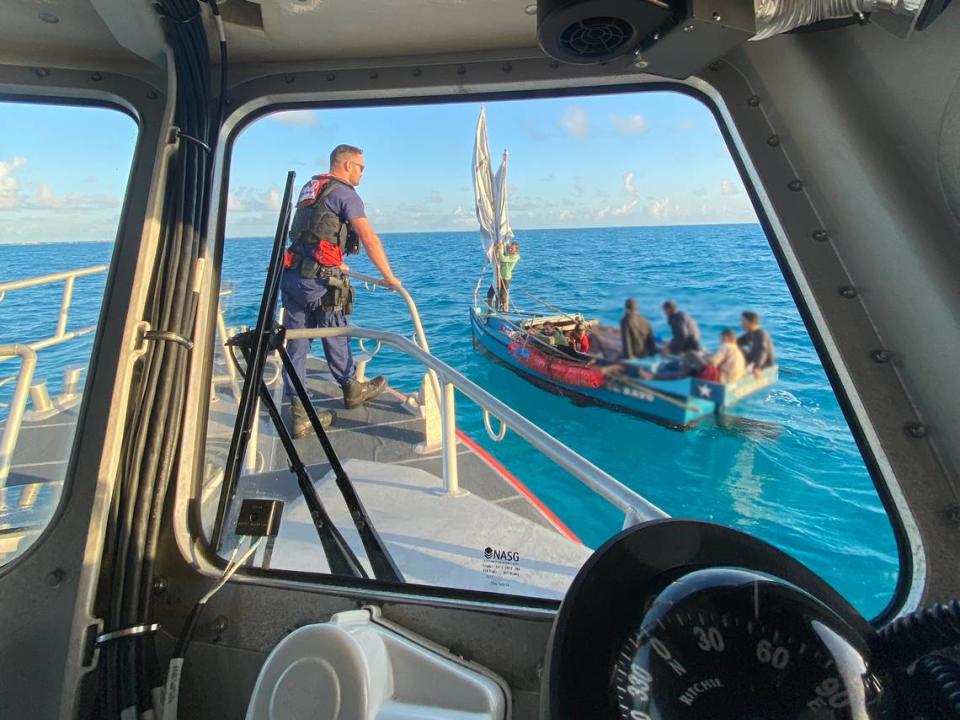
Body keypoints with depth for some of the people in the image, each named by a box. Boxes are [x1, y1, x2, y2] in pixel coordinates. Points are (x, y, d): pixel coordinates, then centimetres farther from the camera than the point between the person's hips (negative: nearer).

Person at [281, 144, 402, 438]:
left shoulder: (309, 190, 22)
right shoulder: (345, 193, -4)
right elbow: (369, 239, -13)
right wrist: (389, 276, -6)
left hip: (291, 273, 8)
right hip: (319, 278, -8)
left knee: (296, 343, 5)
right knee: (335, 336, 11)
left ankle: (299, 414, 9)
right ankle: (352, 390, 33)